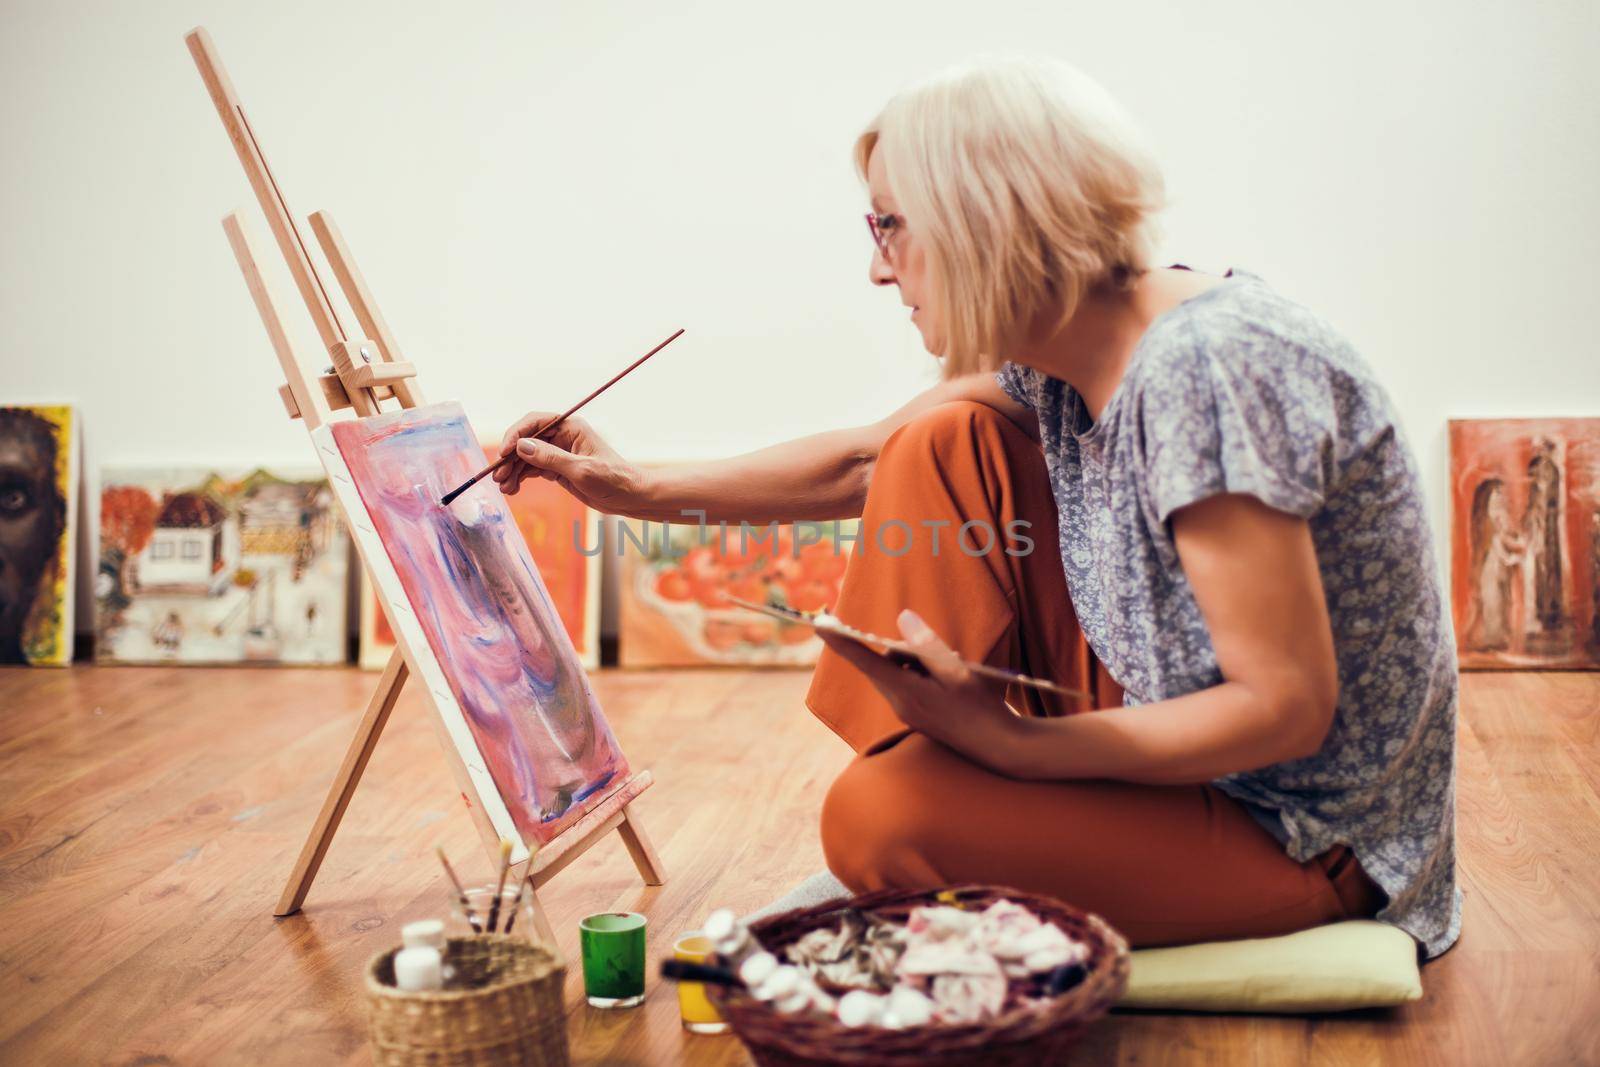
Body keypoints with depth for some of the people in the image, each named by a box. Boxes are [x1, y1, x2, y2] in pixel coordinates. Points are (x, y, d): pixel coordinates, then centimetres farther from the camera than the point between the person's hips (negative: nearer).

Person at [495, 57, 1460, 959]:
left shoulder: (1204, 369, -29)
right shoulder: (1056, 350, -3)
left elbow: (1284, 710, -28)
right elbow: (866, 461, 10)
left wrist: (1010, 744, -26)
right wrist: (637, 490, 8)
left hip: (1306, 830, -8)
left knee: (887, 820, -25)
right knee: (941, 446, -1)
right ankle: (940, 740, 5)